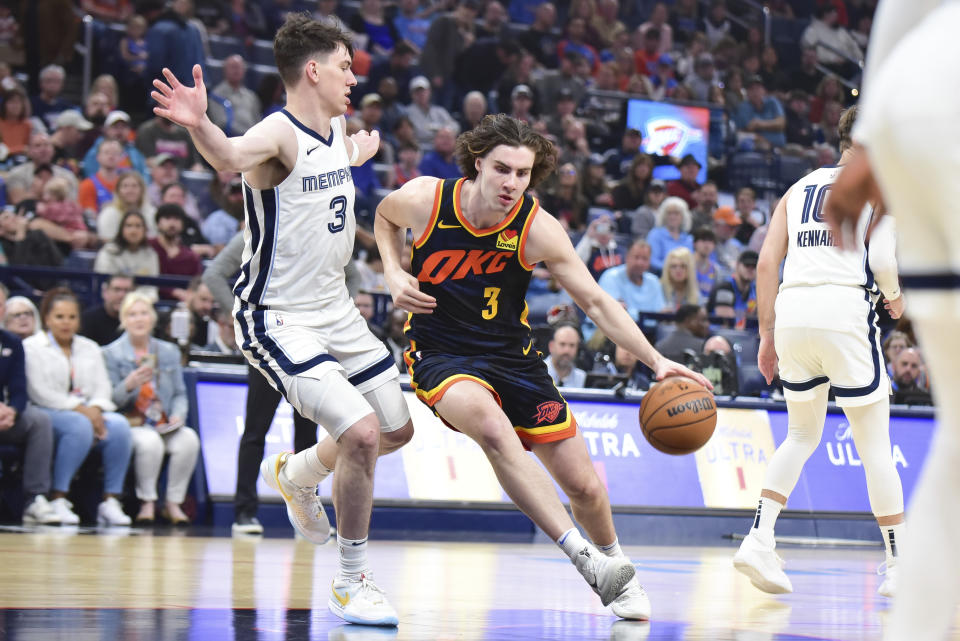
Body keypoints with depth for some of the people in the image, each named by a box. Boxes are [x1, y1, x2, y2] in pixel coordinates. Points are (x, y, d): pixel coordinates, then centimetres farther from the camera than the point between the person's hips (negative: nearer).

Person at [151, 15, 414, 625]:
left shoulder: (337, 128, 5)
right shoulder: (279, 133, -21)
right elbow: (230, 156, -47)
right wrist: (199, 124, -65)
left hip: (335, 307, 9)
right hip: (279, 318, -9)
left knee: (396, 430, 18)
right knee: (361, 433, -21)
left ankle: (296, 474, 46)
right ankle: (353, 580, -3)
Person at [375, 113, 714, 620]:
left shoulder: (537, 230, -15)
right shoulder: (424, 199, -16)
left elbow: (595, 301, -9)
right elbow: (385, 216, 10)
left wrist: (655, 361, -18)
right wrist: (394, 276, -8)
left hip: (511, 355, 2)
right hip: (440, 354, -2)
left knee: (584, 486, 1)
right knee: (493, 426, -37)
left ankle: (615, 568, 34)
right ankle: (585, 559, -36)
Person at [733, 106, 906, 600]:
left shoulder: (798, 190, 21)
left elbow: (767, 263, 13)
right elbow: (883, 259, -8)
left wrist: (767, 335, 15)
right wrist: (895, 296, 13)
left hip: (791, 312, 5)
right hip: (845, 309, -5)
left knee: (802, 435, 21)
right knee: (874, 444, 5)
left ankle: (759, 539, 4)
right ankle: (901, 567, 9)